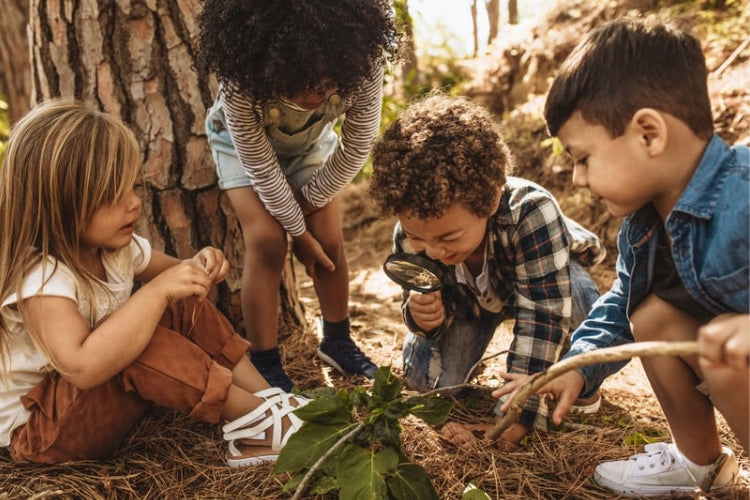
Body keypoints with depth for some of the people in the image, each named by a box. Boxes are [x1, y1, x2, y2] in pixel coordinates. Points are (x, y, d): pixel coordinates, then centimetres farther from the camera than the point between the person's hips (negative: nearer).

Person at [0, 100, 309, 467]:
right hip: (37, 428, -8)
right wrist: (157, 291, -42)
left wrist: (198, 269, -14)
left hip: (101, 398, 9)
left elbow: (170, 274, 11)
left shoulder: (115, 245, -6)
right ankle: (257, 423, -23)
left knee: (183, 307, -6)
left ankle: (269, 398, -8)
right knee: (139, 343, -34)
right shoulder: (40, 278, -31)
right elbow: (82, 367, -46)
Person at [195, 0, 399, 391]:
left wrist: (308, 201, -14)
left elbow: (357, 146, -21)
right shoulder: (242, 81, -40)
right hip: (242, 141, -2)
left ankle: (337, 341, 19)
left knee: (329, 239, -3)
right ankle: (264, 364, -4)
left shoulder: (364, 63, -36)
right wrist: (298, 231, -18)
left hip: (311, 141, 3)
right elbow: (261, 166, -27)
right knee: (266, 239, -17)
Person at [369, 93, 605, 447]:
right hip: (469, 297, 3)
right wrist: (424, 316, -42)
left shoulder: (531, 212, -45)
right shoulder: (410, 235, -31)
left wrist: (518, 412, -41)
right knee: (424, 377, -16)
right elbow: (437, 309, -16)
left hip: (546, 278, -2)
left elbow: (543, 315, -41)